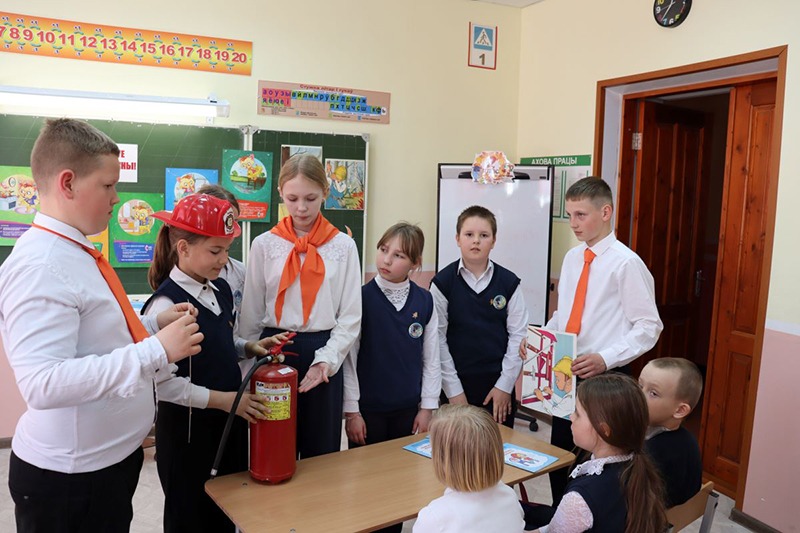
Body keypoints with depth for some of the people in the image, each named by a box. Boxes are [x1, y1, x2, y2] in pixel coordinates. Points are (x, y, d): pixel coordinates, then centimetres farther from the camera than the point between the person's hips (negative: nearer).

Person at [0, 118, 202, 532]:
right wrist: (157, 350, -32)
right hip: (69, 476, -9)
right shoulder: (40, 265, -24)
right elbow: (44, 383, -32)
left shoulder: (77, 253, 6)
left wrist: (154, 325, 3)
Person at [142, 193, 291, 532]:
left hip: (229, 421, 7)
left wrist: (251, 348, -2)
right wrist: (222, 399, -21)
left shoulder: (221, 290, 2)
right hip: (185, 428, -7)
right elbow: (162, 382, -24)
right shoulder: (166, 305, -21)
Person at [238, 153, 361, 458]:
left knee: (321, 453, 10)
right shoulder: (264, 245, 1)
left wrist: (326, 360, -11)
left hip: (323, 355, 0)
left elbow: (351, 316, 0)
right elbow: (250, 314, 5)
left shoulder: (343, 246, 1)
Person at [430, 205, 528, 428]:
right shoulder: (443, 282, -5)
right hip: (458, 384, -1)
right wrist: (453, 389, -5)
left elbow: (518, 335, 1)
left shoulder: (509, 282, 0)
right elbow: (438, 339, -4)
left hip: (499, 386, 2)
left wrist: (505, 384, -2)